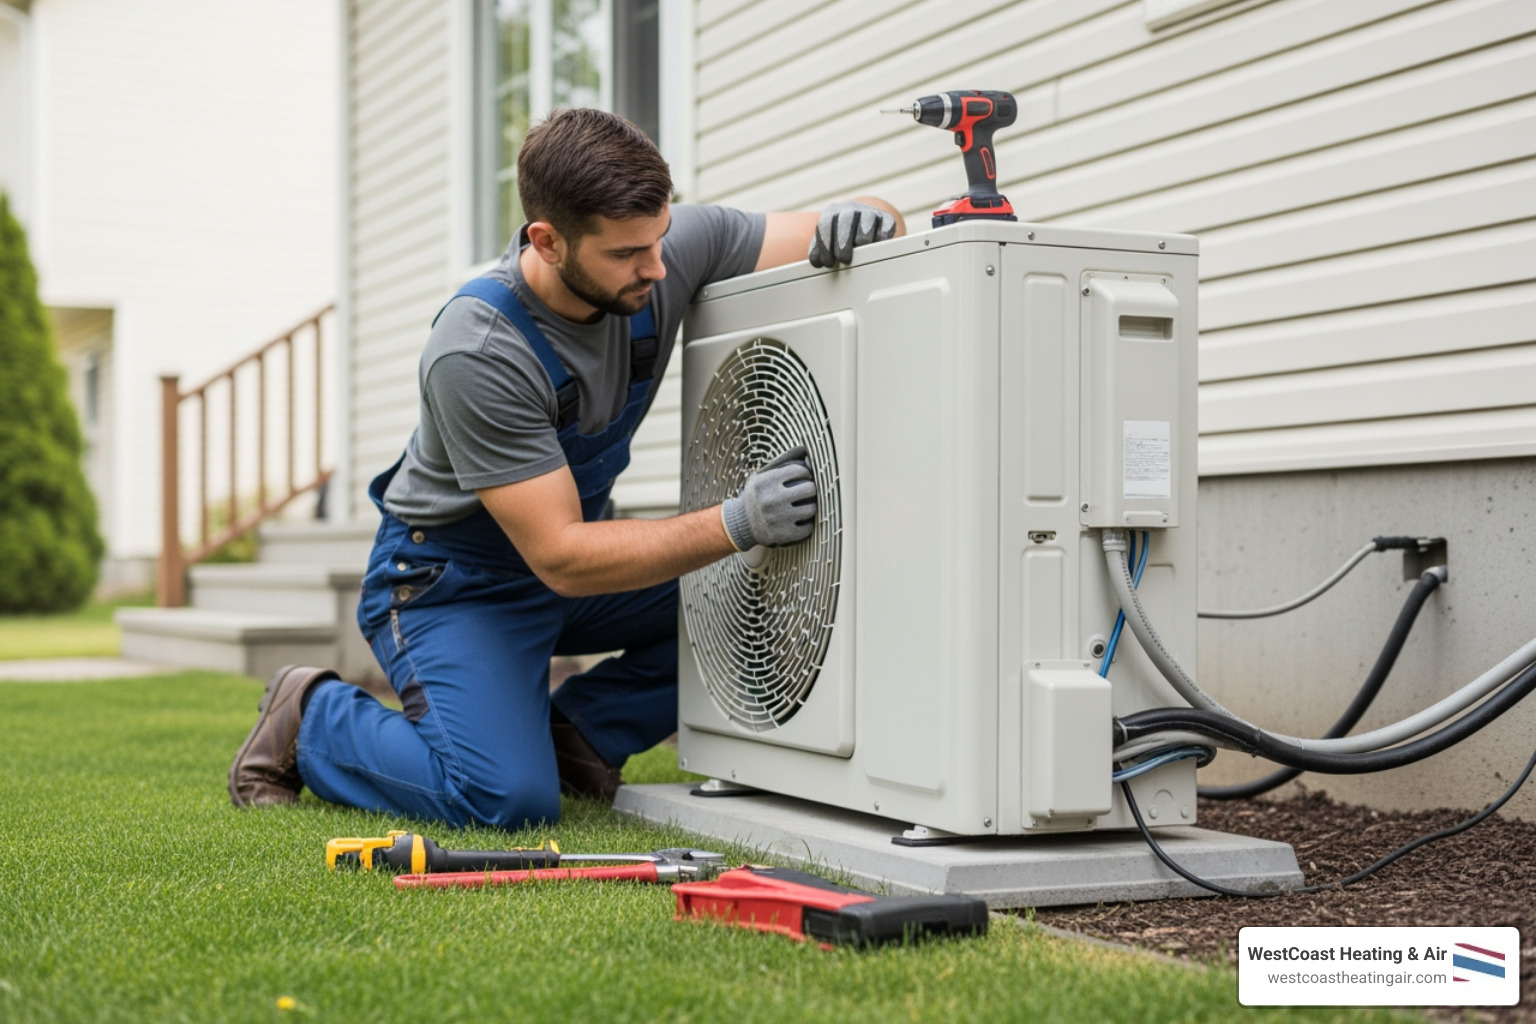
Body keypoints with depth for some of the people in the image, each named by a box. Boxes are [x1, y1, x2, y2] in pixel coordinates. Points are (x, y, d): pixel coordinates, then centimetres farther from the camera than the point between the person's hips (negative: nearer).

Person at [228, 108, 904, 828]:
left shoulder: (669, 248, -18)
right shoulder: (475, 355, -34)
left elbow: (886, 230, -10)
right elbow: (562, 558, -32)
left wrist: (855, 223, -36)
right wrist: (736, 525, -41)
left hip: (578, 558, 6)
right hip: (450, 580, -6)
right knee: (509, 799, -24)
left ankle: (573, 733, 5)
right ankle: (311, 719, 4)